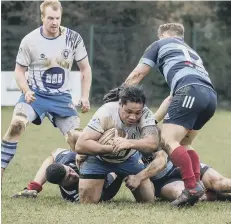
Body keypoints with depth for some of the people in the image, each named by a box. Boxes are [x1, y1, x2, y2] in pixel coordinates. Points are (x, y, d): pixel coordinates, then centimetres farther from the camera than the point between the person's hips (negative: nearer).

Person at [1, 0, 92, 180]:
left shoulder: (73, 38, -3)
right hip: (35, 94, -2)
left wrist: (85, 96, -1)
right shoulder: (30, 41, -7)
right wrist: (26, 91, -15)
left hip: (62, 97, 2)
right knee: (17, 124, -28)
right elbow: (20, 70, 4)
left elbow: (85, 68, 7)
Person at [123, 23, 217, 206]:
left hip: (191, 90, -7)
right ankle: (196, 182, 0)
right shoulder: (191, 52, 40)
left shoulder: (161, 44, 23)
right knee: (183, 144, 19)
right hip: (211, 96, 7)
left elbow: (136, 75, 20)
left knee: (168, 141, -11)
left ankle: (192, 187, -26)